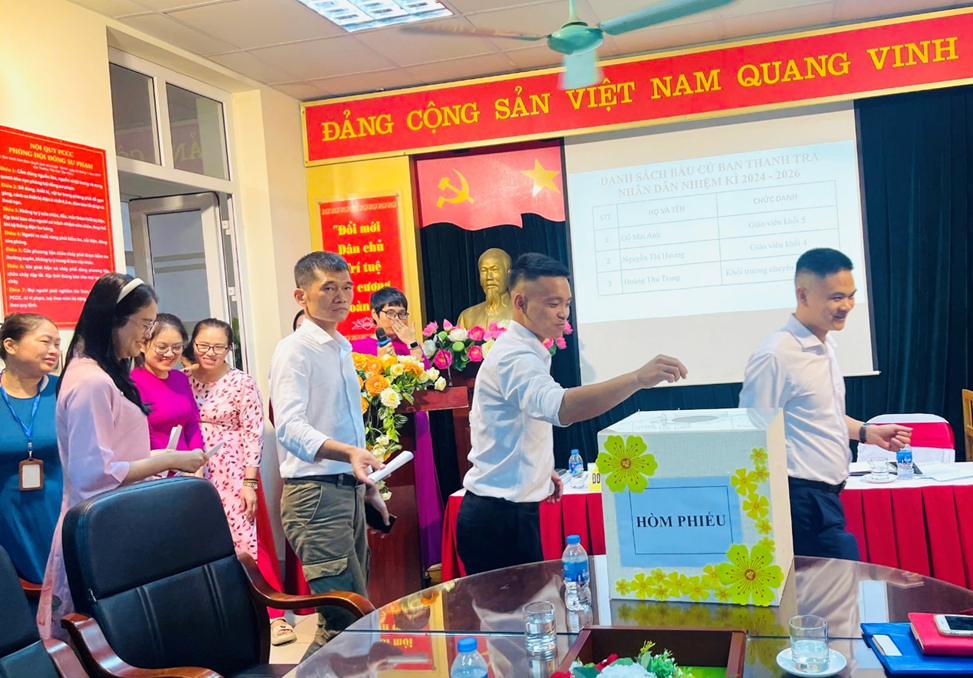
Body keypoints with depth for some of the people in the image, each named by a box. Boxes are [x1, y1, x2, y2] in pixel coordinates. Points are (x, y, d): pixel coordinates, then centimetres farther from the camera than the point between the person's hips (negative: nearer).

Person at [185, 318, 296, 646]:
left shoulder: (242, 383, -5)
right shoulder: (183, 380, 5)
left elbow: (253, 433, -7)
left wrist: (249, 481, -11)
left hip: (232, 473, -4)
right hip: (194, 474, 4)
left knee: (244, 539, -8)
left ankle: (272, 615, -2)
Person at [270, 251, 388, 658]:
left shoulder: (342, 349, 16)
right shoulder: (294, 351, -11)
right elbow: (290, 428, -26)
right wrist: (349, 453, -42)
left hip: (349, 490, 9)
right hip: (315, 492, -9)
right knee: (346, 618, -12)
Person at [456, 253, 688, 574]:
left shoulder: (514, 350, 13)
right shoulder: (517, 357, -21)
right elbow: (560, 407, -41)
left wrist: (540, 472, 18)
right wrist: (638, 378, -49)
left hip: (505, 511, 10)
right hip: (501, 519, -10)